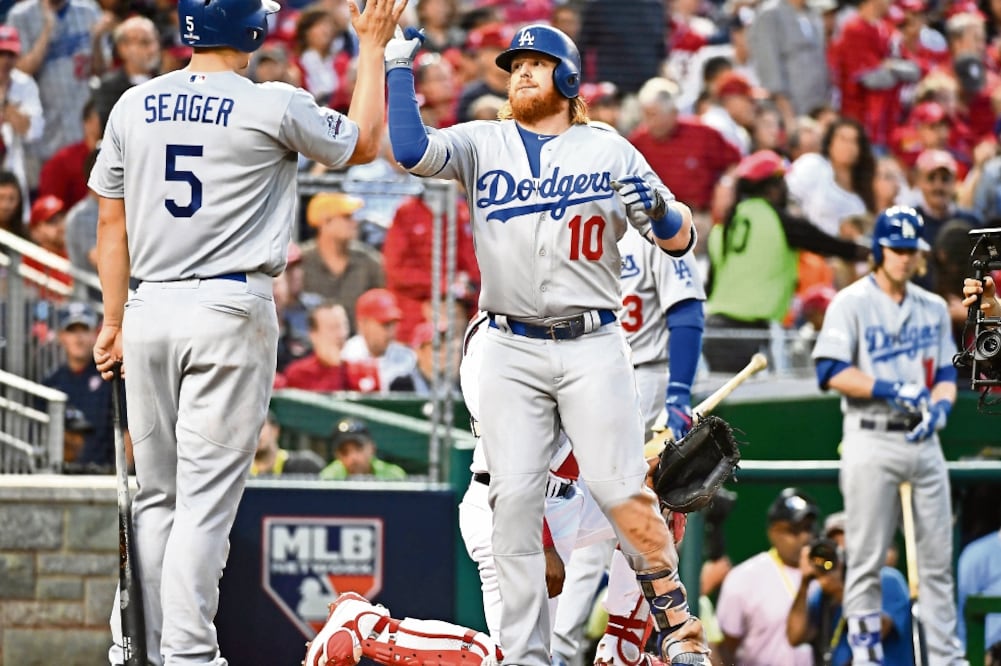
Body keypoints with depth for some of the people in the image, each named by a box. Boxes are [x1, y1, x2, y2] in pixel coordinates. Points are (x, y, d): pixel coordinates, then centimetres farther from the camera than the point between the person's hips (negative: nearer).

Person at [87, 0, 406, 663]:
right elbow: (364, 142, 11)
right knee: (206, 496, -5)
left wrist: (114, 322, 19)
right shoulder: (276, 106, -7)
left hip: (149, 309, 5)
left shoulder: (134, 106, 6)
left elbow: (112, 223, 10)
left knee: (154, 496, 12)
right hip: (231, 310, -5)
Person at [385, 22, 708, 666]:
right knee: (514, 500, -5)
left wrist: (658, 210, -16)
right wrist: (400, 68, -10)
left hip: (592, 345, -1)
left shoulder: (610, 151, 7)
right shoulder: (483, 143, 9)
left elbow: (681, 240, 5)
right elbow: (412, 149, -10)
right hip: (512, 353, 1)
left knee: (623, 491, -10)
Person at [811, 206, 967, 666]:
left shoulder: (934, 309, 14)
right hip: (872, 442, -5)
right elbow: (831, 372, -10)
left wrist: (939, 405, -8)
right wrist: (890, 391, -19)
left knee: (938, 558, 5)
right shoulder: (851, 303, -2)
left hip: (923, 441, 5)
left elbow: (946, 373, 14)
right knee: (866, 556, -4)